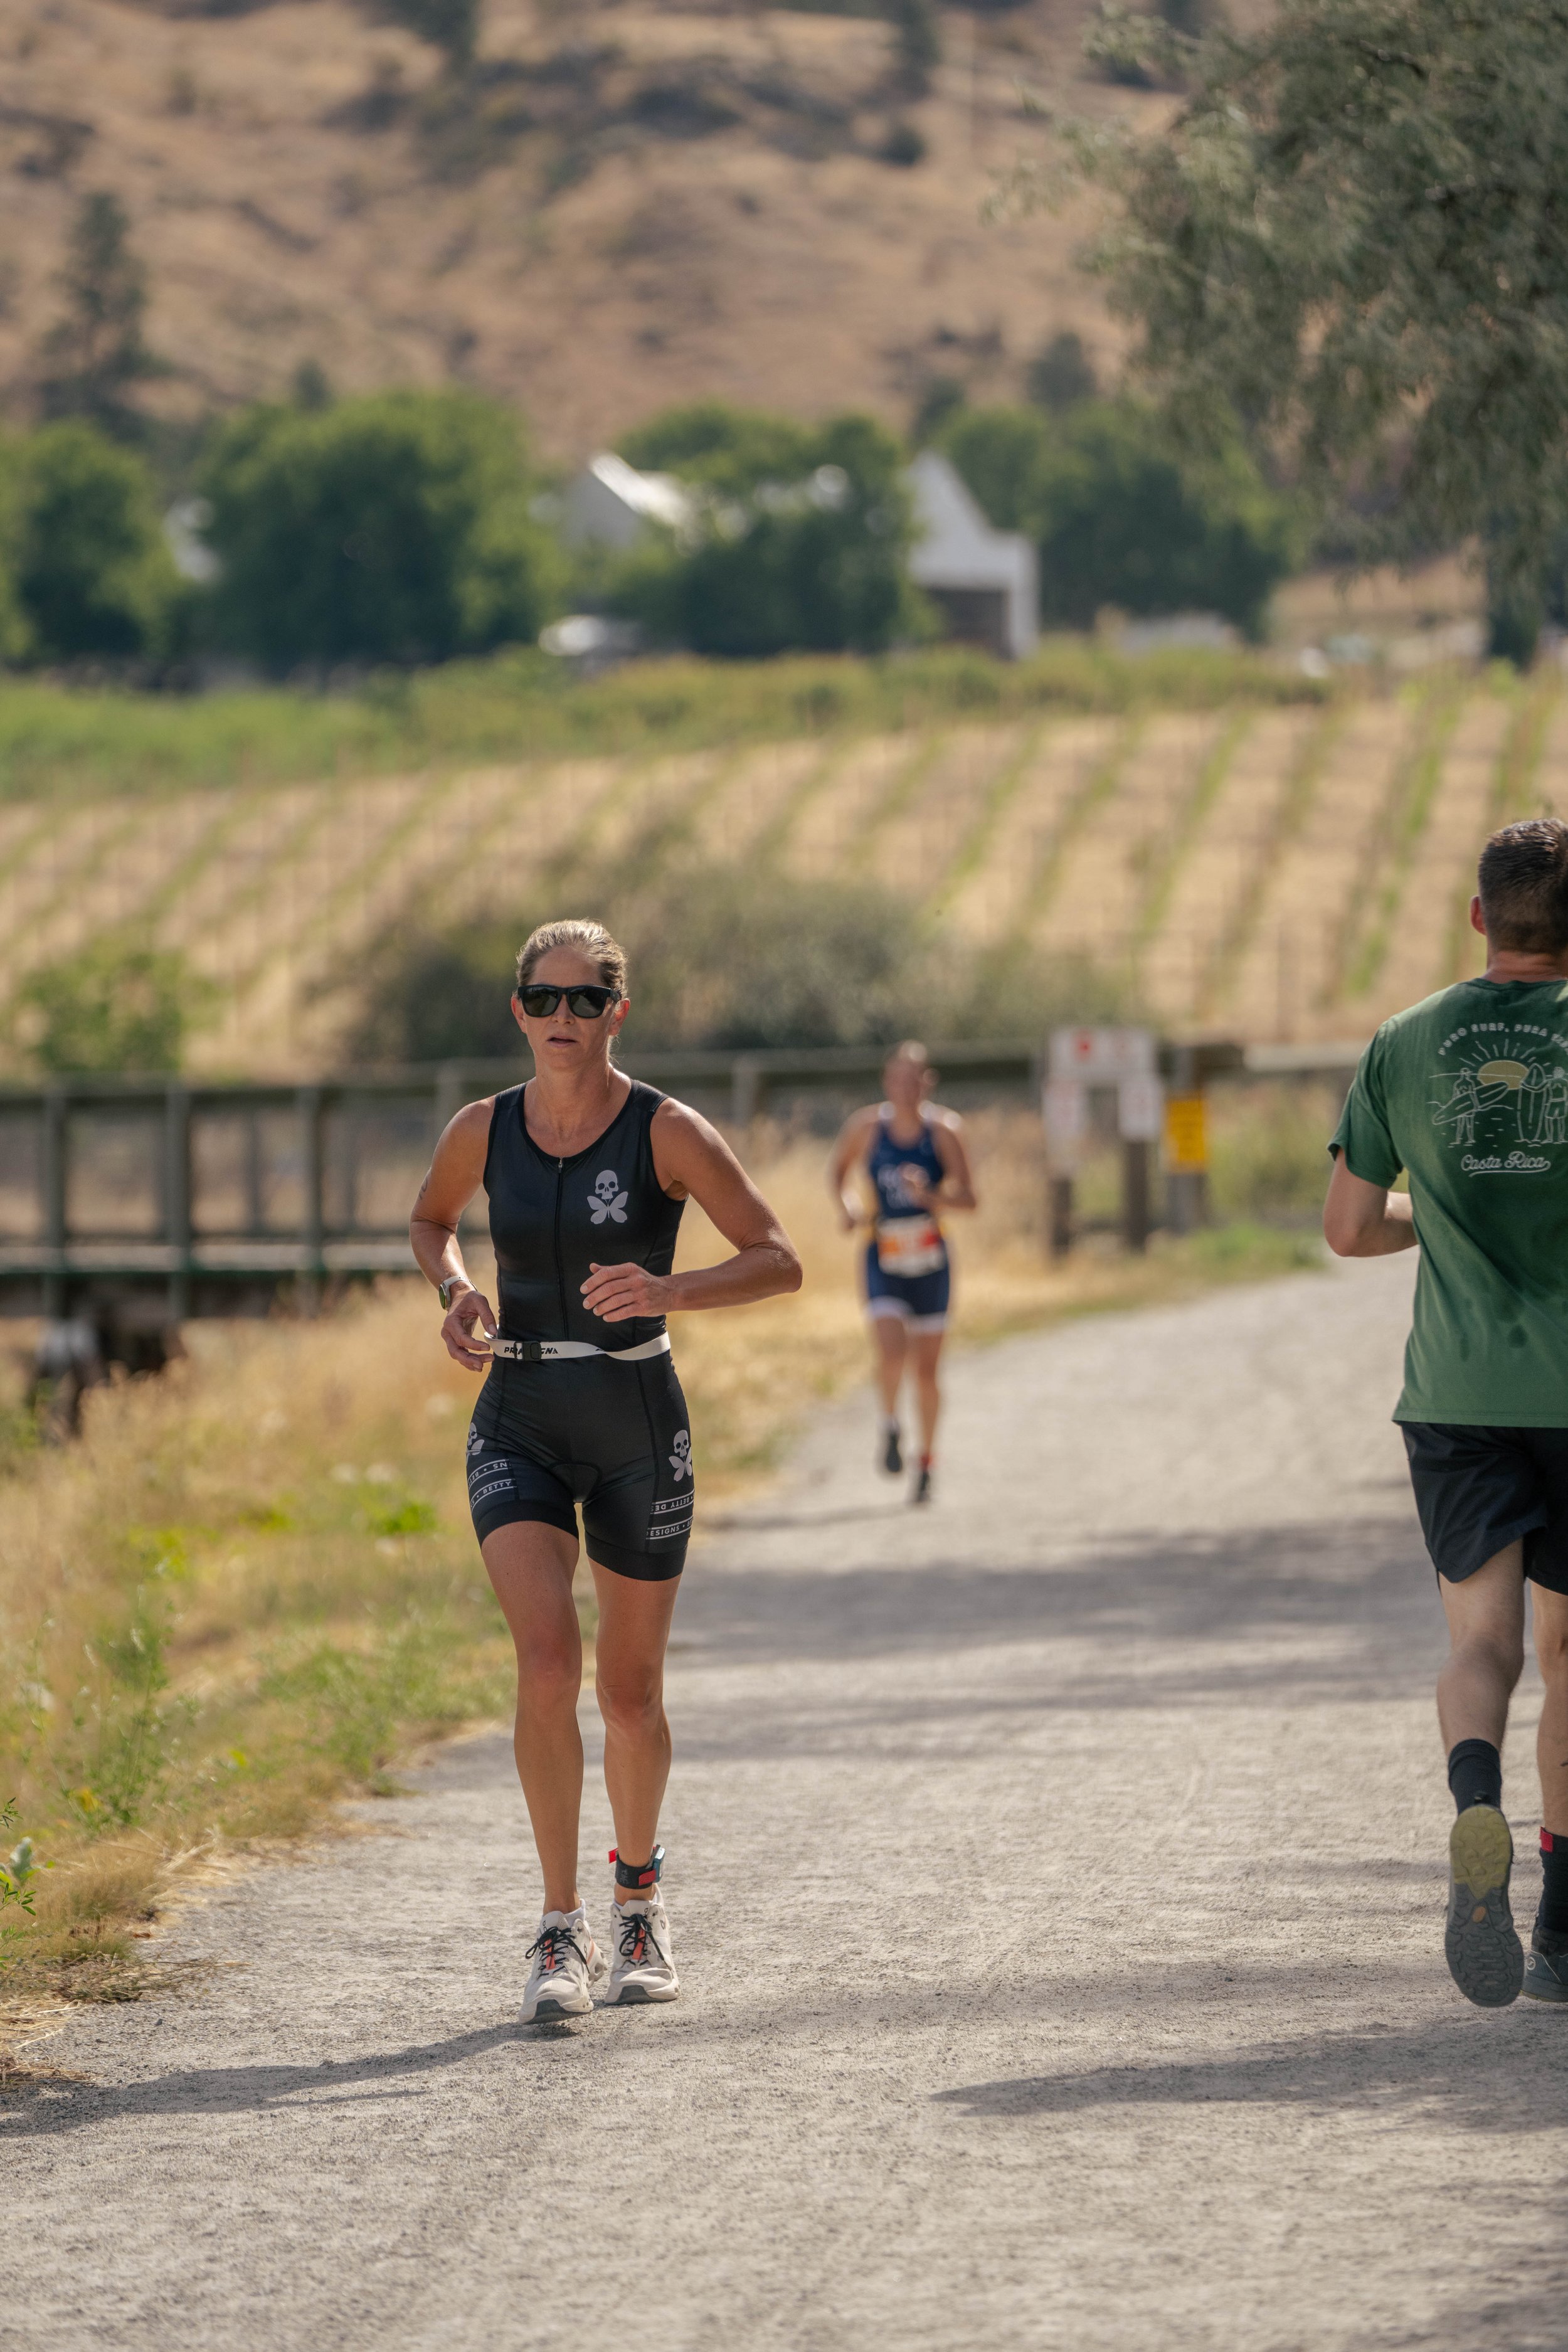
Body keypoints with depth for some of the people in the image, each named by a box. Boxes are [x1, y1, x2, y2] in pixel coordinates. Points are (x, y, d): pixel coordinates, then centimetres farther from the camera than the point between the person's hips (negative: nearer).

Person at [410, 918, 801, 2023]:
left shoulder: (668, 1132, -10)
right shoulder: (484, 1131, 0)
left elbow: (780, 1261, -10)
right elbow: (431, 1220, 21)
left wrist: (670, 1290, -27)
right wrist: (457, 1290, -1)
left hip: (637, 1428, -1)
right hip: (519, 1426, 1)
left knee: (631, 1691, 9)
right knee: (547, 1664, -18)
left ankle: (640, 1895, 36)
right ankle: (562, 1930, -12)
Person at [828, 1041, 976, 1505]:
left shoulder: (944, 1131, -7)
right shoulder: (866, 1127, -5)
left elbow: (967, 1197, -9)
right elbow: (838, 1170, 13)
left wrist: (929, 1195, -28)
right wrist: (848, 1206, -6)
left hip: (931, 1261, 1)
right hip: (884, 1260, -1)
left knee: (926, 1369, 7)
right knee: (892, 1353, -21)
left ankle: (926, 1462, 24)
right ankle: (890, 1425, 9)